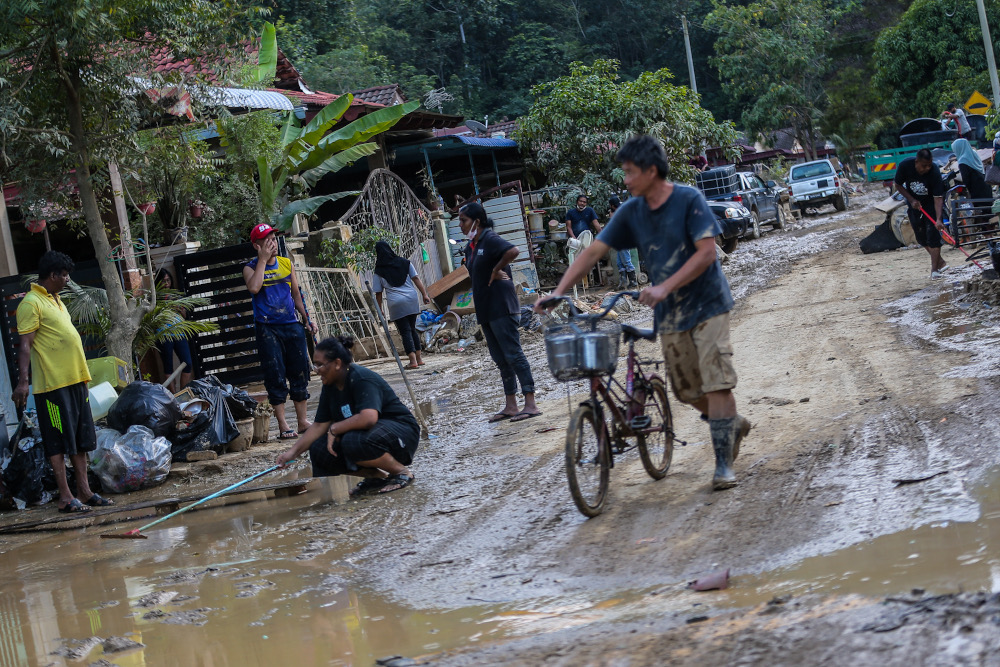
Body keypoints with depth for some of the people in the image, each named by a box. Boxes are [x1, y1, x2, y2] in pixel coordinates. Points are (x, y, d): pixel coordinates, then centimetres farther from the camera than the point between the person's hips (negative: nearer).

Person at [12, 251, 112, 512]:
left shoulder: (56, 300, 17)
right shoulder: (31, 303, -11)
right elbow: (25, 345, -16)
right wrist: (22, 381, -24)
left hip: (75, 380, 9)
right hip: (53, 383, -9)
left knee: (81, 440, 11)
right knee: (59, 441, -5)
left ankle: (84, 491, 18)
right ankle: (65, 497, -2)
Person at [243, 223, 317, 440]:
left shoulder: (287, 264, 12)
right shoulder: (251, 267, -1)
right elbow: (254, 287, -22)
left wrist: (307, 319, 14)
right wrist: (263, 259, -14)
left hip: (292, 325, 4)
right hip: (267, 328, -4)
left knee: (300, 373, 5)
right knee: (275, 376, -5)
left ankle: (302, 421, 15)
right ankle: (282, 426, 0)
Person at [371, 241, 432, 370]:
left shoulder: (379, 272, 1)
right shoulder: (405, 263, 9)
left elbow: (378, 293, 1)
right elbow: (416, 279, 5)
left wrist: (379, 310, 8)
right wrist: (425, 294, 5)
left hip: (396, 304, -3)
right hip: (412, 299, 3)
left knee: (405, 331, -2)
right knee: (412, 329, 15)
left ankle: (413, 360, -12)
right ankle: (419, 358, 14)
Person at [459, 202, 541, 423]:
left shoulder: (490, 239, -13)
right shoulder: (471, 246, 14)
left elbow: (513, 251, -31)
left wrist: (496, 270, -18)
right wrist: (494, 273, 3)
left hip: (501, 307, -10)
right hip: (485, 310, 10)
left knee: (513, 354, -10)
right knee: (500, 359, 11)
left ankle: (530, 404, -9)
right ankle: (511, 406, 16)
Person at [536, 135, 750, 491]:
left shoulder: (689, 200, -13)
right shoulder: (631, 211, 2)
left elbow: (706, 252, -19)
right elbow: (593, 251, 2)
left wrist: (665, 287, -28)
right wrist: (558, 292, -7)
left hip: (707, 305, -5)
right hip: (669, 314, 5)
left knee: (716, 384, -11)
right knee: (687, 391, 8)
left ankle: (723, 464, -5)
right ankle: (735, 425, 35)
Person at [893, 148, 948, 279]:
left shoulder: (934, 172, -31)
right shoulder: (905, 165, -24)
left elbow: (938, 198, -31)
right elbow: (898, 184, -6)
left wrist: (938, 219, -41)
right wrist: (911, 200, -16)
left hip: (931, 203, -3)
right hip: (915, 203, 3)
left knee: (932, 233, -13)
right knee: (921, 237, 5)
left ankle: (934, 269, -11)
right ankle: (940, 262, 20)